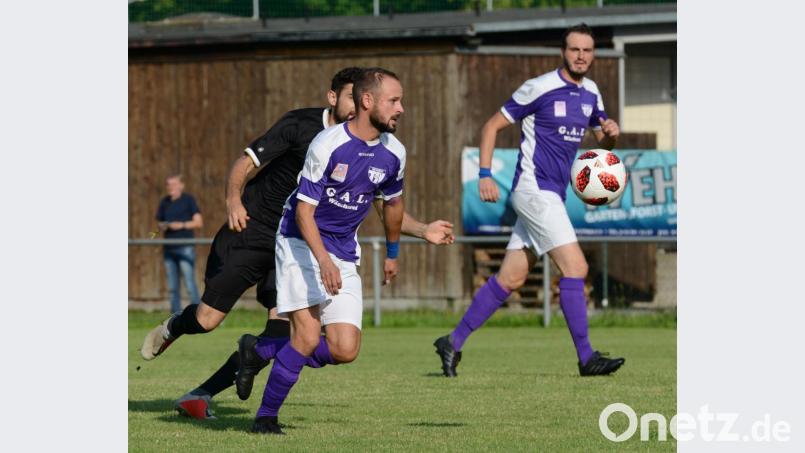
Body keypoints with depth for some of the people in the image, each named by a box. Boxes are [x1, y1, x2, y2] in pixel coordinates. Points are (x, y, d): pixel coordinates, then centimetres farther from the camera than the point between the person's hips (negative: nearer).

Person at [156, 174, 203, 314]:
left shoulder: (188, 200, 1)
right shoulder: (164, 202, 14)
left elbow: (199, 222, -3)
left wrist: (181, 225, -14)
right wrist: (163, 227, -2)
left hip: (185, 248, -5)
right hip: (169, 248, 5)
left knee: (190, 284, -10)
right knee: (172, 287, 6)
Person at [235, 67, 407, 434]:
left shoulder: (393, 153, -1)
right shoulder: (327, 145, -19)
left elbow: (393, 203, 19)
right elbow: (304, 211, -18)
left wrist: (392, 254, 29)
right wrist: (323, 261, -31)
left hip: (344, 257, 6)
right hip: (302, 243, -6)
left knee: (345, 350, -7)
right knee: (309, 336, -20)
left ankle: (259, 351, 16)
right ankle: (266, 416, -2)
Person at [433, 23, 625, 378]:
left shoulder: (590, 94, 12)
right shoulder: (539, 88, -10)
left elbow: (604, 143, 22)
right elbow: (492, 126, -4)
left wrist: (610, 133, -3)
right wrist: (485, 174, -13)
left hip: (552, 195, 8)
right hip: (534, 188, -8)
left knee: (510, 279, 8)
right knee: (575, 267, -15)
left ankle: (454, 342, 15)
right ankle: (586, 358, -12)